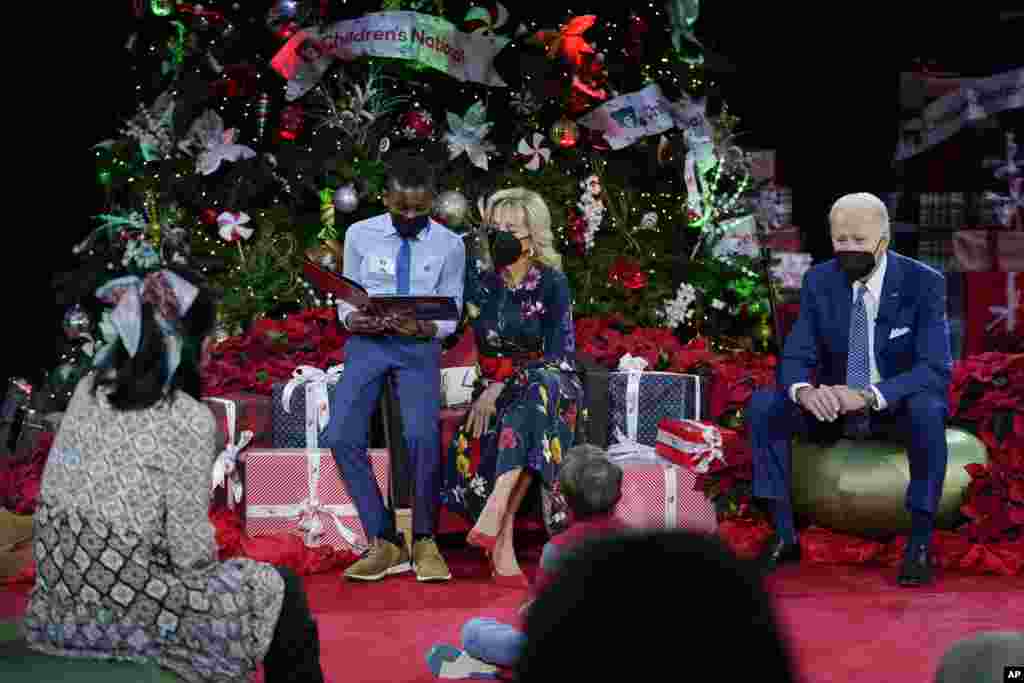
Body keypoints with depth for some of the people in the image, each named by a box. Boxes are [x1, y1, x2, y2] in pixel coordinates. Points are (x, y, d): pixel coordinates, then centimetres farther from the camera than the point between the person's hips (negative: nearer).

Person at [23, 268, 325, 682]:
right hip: (125, 609, -7)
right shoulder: (188, 420, -19)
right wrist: (205, 555, 5)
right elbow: (192, 551, -16)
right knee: (279, 589, 14)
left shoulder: (88, 391, 1)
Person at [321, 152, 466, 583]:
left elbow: (451, 317, 3)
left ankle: (424, 540, -8)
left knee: (421, 434, -27)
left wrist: (424, 327, -19)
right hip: (368, 343, 2)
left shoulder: (449, 245, 1)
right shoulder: (360, 235, 3)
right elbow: (345, 302, 8)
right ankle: (385, 543, -7)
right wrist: (354, 319, -15)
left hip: (419, 346, -1)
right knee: (342, 437, -19)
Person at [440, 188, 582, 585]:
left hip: (547, 385, -3)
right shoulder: (479, 281, 10)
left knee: (536, 389, -39)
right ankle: (502, 549, -40)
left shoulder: (552, 283, -2)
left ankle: (493, 512, -49)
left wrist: (503, 387, -19)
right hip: (494, 388, 3)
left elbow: (557, 355, -10)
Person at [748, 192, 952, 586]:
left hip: (898, 407, -3)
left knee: (928, 410, -36)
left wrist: (870, 396, -39)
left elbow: (936, 369, -23)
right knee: (762, 405, -19)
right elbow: (795, 357, -8)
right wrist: (805, 391, -34)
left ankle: (920, 543, -23)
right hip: (834, 404, 3)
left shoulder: (923, 284, -15)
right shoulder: (819, 281, -6)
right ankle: (784, 535, -11)